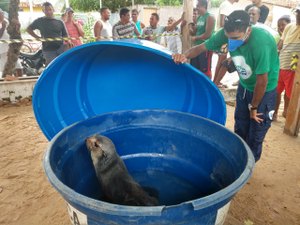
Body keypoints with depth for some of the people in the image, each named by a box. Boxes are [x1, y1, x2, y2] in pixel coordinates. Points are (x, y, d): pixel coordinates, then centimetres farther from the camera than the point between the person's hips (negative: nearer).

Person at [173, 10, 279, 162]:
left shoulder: (260, 43, -37)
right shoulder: (228, 33, -20)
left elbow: (262, 81, -28)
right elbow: (201, 47, -15)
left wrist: (253, 107, -15)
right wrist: (185, 55, -37)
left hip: (264, 91, -5)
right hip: (244, 86, 5)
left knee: (255, 134, 5)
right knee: (239, 129, 16)